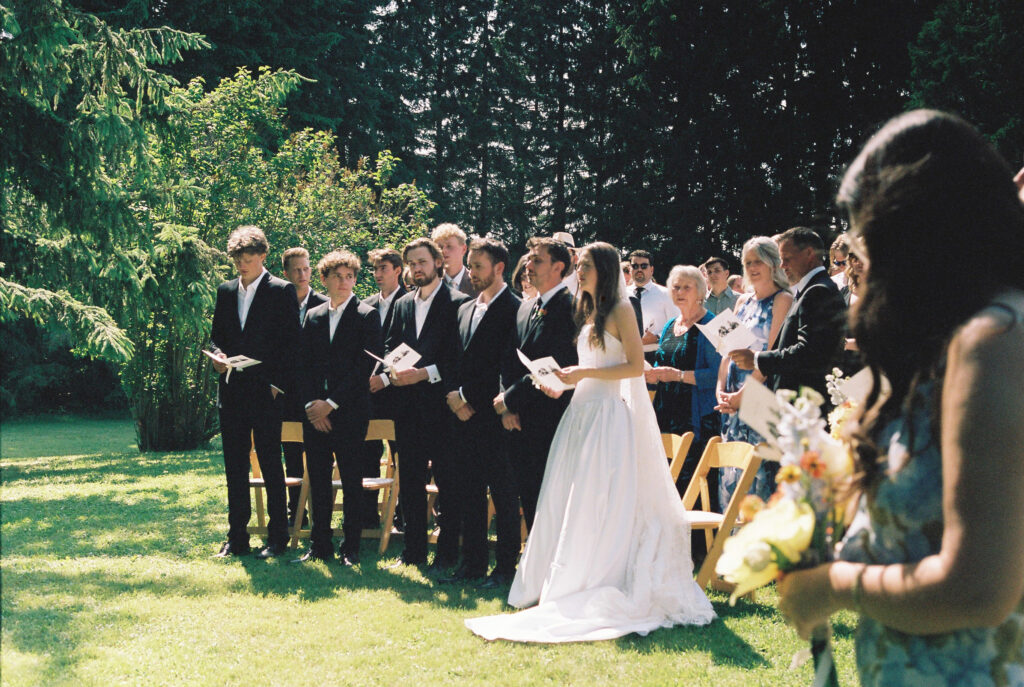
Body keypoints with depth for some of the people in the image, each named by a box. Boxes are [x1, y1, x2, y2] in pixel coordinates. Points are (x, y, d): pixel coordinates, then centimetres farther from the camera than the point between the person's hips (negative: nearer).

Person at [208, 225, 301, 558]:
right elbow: (216, 336, 19)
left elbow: (292, 343, -4)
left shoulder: (281, 291, -2)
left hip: (265, 393, -5)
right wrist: (217, 355, -3)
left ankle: (278, 537, 6)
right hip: (232, 392, 5)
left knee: (271, 465, -1)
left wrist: (277, 383, -10)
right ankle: (237, 538, 15)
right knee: (234, 467, 8)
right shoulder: (226, 291, 14)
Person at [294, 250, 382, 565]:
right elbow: (305, 365, 12)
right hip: (315, 412, 4)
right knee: (318, 480, 6)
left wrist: (331, 403, -11)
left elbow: (365, 365, -7)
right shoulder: (313, 317, 14)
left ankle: (351, 548, 7)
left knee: (352, 481, 0)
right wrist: (311, 403, -4)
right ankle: (320, 545, 14)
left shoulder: (367, 316, 0)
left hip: (349, 411, -4)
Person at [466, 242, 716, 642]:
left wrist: (584, 373, -16)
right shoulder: (587, 312, 19)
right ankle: (561, 586, 10)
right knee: (566, 500, 5)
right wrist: (564, 381, 6)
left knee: (597, 501, -8)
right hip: (581, 411, 8)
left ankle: (598, 586, -3)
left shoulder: (620, 310, -6)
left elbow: (636, 365, -12)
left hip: (608, 414, -8)